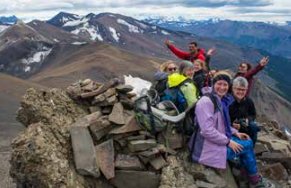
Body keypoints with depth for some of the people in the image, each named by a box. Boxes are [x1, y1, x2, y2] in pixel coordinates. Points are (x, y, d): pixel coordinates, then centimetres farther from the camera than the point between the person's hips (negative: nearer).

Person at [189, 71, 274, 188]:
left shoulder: (222, 100, 9)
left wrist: (235, 132, 5)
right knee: (246, 146, -4)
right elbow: (207, 131, -26)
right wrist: (228, 141, -18)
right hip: (209, 146, -9)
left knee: (248, 142, 5)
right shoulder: (206, 101, -21)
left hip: (219, 140, 9)